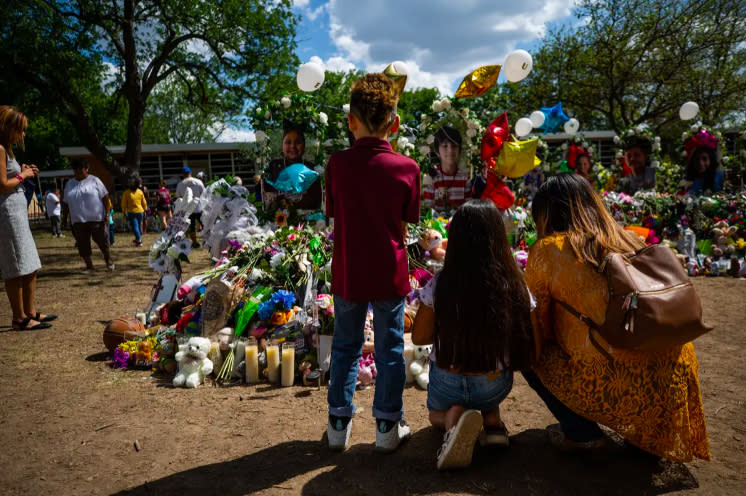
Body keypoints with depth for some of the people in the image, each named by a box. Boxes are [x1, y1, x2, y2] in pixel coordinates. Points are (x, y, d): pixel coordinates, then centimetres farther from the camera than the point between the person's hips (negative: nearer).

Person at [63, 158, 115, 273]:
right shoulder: (69, 184, 13)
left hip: (96, 218, -4)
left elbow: (105, 197, -2)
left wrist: (106, 213, -8)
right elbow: (66, 203, 15)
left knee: (102, 241, 2)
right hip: (78, 221, 4)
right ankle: (89, 266, 16)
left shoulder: (94, 180, 1)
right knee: (82, 245, 4)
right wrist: (70, 220, 10)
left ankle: (109, 261, 22)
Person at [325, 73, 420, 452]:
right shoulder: (406, 168, -10)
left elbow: (334, 217, -2)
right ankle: (388, 426, 24)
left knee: (345, 346, 17)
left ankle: (339, 424, 27)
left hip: (347, 274, 1)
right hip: (389, 274, -1)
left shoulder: (337, 164, -9)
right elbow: (404, 226, -4)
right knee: (389, 349, 13)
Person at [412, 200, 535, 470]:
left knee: (436, 413, 33)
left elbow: (419, 337, -5)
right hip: (495, 387, 2)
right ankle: (492, 419, 12)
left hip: (447, 385, -2)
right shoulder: (514, 285, -17)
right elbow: (527, 342, -7)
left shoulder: (439, 285, -17)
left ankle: (453, 417, -3)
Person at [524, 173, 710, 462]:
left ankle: (580, 433, 10)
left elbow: (537, 327, 5)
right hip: (673, 386, 6)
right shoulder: (630, 241, 13)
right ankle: (646, 434, 25)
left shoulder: (548, 250, -3)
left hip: (612, 391, -6)